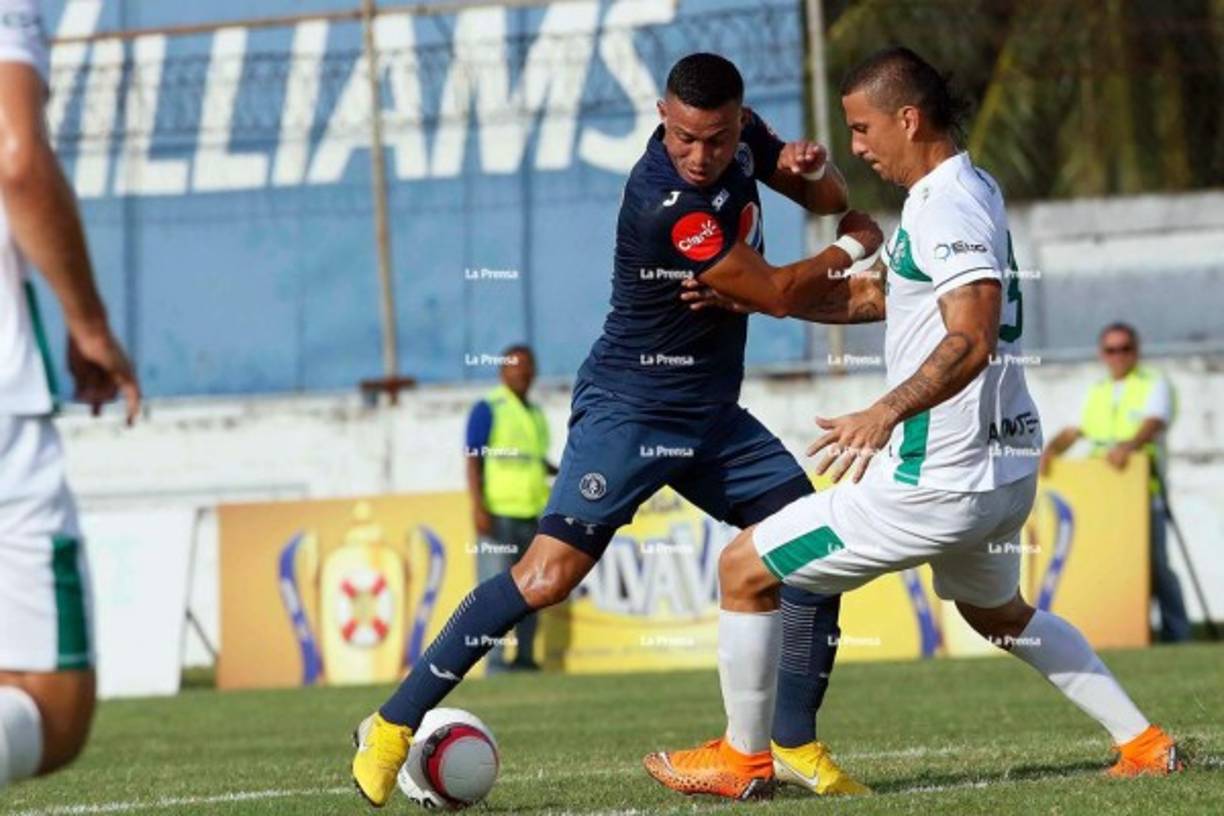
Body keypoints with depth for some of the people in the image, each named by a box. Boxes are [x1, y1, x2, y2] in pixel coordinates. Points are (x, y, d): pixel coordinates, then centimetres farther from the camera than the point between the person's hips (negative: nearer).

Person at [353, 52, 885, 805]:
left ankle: (796, 746, 10)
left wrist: (816, 166, -9)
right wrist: (854, 246, -2)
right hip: (630, 410, -8)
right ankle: (393, 728, -11)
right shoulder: (659, 206, -27)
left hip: (712, 417, 8)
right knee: (550, 573, -19)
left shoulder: (740, 137, -2)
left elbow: (825, 198, 16)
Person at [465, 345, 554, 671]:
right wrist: (478, 507, -17)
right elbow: (473, 460, -8)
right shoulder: (488, 409, -2)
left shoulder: (535, 414, 19)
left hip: (532, 514, 7)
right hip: (499, 513, -7)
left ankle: (524, 658, 13)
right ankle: (496, 662, -9)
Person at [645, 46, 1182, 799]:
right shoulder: (967, 192, 14)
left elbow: (971, 340, -30)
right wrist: (743, 292, 14)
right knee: (997, 611, 35)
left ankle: (744, 757, 12)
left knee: (744, 569, 0)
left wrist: (886, 414, -42)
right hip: (1006, 472, 11)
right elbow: (867, 295, 22)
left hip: (937, 480, -11)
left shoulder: (948, 207, -18)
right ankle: (1144, 742, 27)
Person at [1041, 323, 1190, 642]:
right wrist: (1050, 449, -3)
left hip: (1144, 488, -5)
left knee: (1155, 565, -10)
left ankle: (1177, 637, -7)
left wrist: (1129, 445, -34)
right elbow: (1073, 432, 18)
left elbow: (1153, 424, -14)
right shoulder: (1097, 392, 23)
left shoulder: (1154, 385, 4)